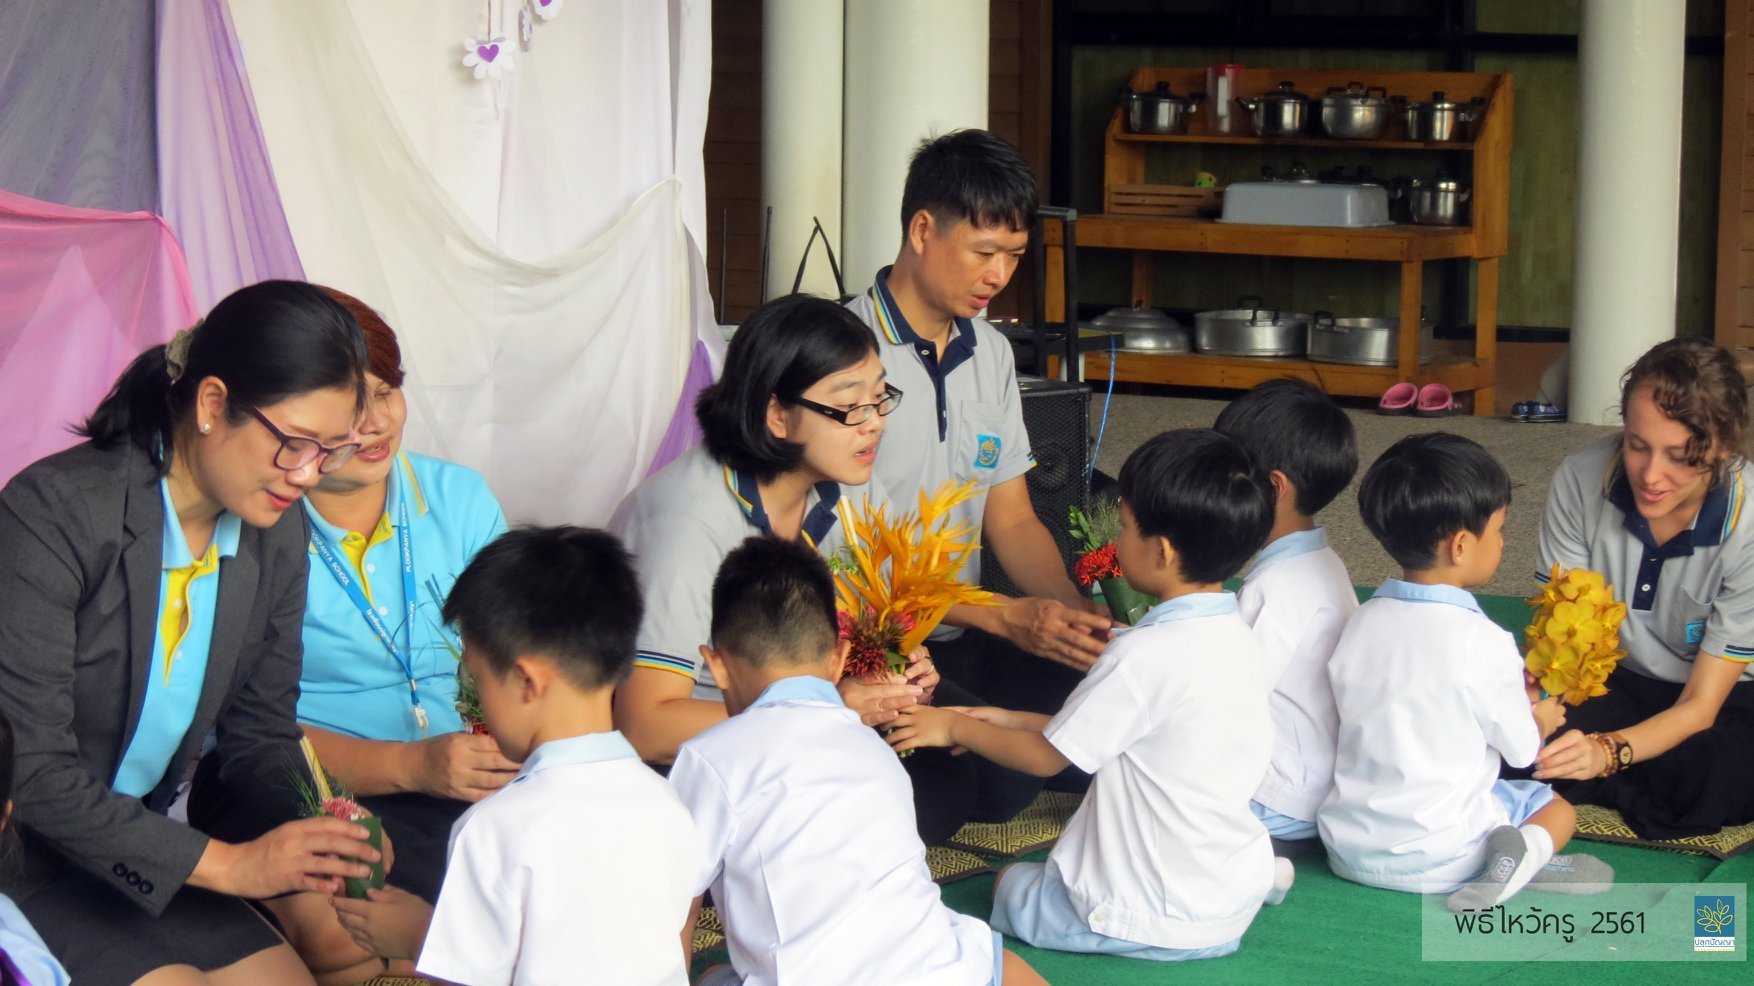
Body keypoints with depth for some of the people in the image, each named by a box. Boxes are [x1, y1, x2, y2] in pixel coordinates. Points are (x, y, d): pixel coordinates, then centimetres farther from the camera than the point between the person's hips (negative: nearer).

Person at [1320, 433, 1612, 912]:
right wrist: (1541, 719, 21)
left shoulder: (1359, 624, 1)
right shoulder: (1482, 642, -16)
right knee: (1557, 809, 21)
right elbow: (1520, 748, -4)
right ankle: (1528, 851, -13)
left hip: (1348, 849, 3)